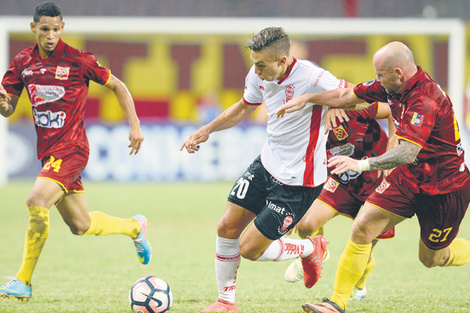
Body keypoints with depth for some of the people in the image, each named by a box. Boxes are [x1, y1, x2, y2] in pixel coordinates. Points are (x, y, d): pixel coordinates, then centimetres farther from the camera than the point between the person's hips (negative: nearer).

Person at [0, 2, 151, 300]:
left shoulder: (78, 59, -10)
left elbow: (117, 86, 2)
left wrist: (135, 124, -5)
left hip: (71, 149, -6)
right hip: (48, 150, 6)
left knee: (37, 201, -25)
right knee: (81, 226, 12)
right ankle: (135, 226, 41)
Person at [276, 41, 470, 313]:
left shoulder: (425, 101, -31)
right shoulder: (393, 85, -5)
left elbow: (407, 153, -40)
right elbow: (348, 96, 9)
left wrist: (363, 164, -49)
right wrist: (307, 98, 4)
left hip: (444, 187, -7)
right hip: (410, 178, 7)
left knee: (432, 258, 10)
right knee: (362, 229, -7)